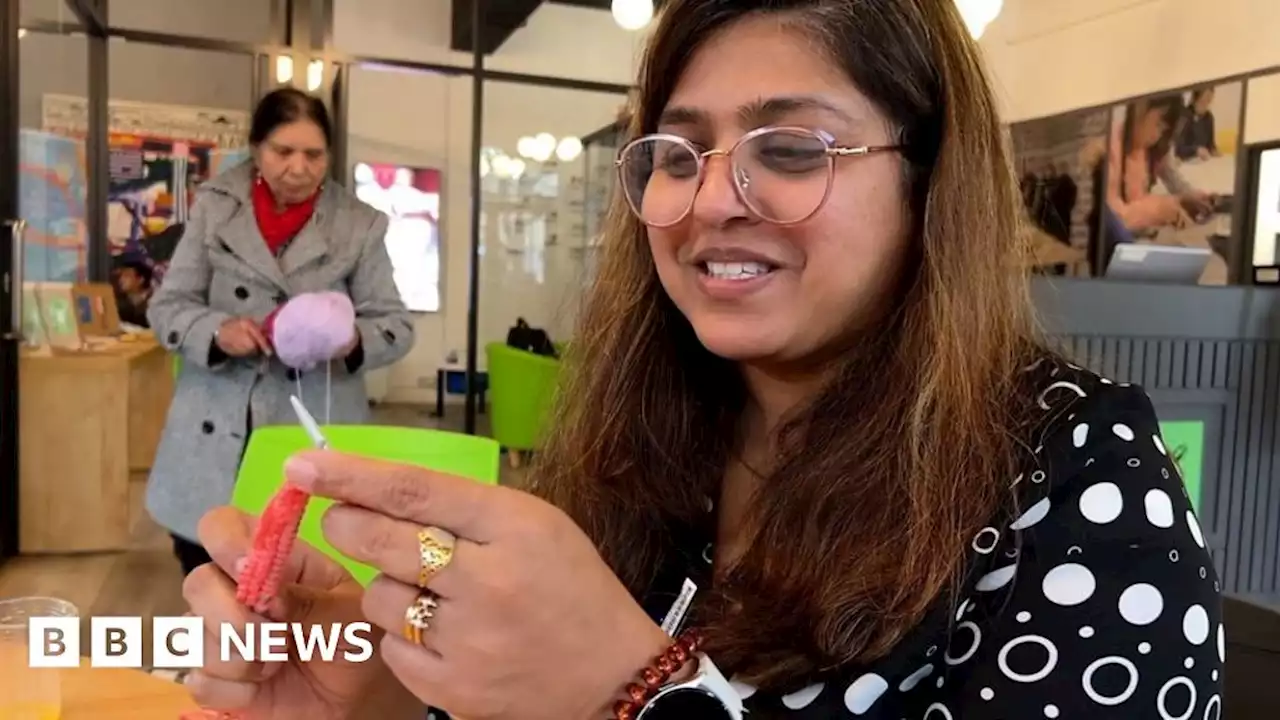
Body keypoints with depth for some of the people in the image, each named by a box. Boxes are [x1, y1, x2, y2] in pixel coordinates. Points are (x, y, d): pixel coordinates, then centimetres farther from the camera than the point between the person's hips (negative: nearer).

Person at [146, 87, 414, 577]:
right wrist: (217, 331, -15)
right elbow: (167, 306, 6)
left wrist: (353, 340, -22)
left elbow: (396, 326, 0)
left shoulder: (359, 225, -1)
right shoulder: (214, 206, 3)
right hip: (213, 440, 2)